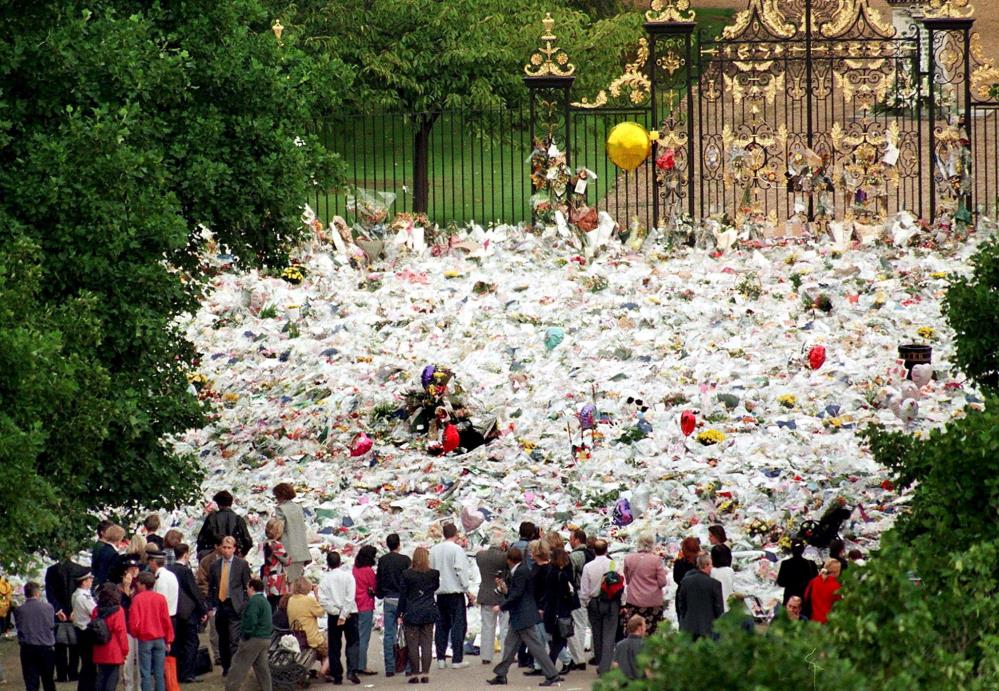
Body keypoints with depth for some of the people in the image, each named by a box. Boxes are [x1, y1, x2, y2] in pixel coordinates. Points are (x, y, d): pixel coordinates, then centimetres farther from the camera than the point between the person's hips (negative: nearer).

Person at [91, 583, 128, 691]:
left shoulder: (96, 611, 6)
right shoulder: (118, 611, -10)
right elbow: (121, 631, -12)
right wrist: (125, 650, -2)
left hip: (99, 653, 5)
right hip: (115, 652, -5)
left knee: (101, 677, 11)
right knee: (112, 678, -2)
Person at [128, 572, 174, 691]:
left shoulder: (137, 599, -8)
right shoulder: (160, 598, 0)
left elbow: (134, 621, -10)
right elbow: (166, 621, 1)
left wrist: (135, 633, 11)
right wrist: (168, 640, 9)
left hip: (144, 640, -3)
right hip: (160, 639, 3)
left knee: (146, 673, 0)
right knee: (159, 673, 6)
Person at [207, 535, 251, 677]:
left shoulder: (242, 564, 1)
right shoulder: (215, 565, 10)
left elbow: (247, 587, 2)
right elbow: (211, 587, 14)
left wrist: (245, 605, -5)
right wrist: (211, 606, 6)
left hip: (235, 607, -4)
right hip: (220, 606, 4)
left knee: (234, 639, -12)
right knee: (223, 640, 10)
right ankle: (226, 667, 21)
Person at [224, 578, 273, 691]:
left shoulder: (254, 601, -14)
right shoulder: (265, 601, 17)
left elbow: (250, 621, -22)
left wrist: (245, 634, -13)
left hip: (254, 639, -9)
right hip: (266, 639, 9)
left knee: (239, 665, -5)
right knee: (262, 667, 11)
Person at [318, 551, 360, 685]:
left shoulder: (325, 579, -4)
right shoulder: (348, 577, -6)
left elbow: (322, 600, -13)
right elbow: (350, 598, -14)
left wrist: (337, 612, -10)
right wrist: (343, 614, -13)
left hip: (333, 615, 1)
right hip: (349, 614, -1)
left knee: (334, 646, 9)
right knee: (352, 643, 6)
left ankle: (337, 675, 8)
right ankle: (351, 671, -12)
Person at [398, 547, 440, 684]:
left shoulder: (406, 574, -8)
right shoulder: (433, 574, -4)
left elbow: (402, 595, -4)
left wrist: (400, 614, 3)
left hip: (411, 613, -2)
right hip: (429, 613, 2)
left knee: (412, 645, 2)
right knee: (426, 644, 6)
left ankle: (414, 673, 1)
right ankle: (425, 673, 2)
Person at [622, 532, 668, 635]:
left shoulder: (628, 559, -1)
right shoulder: (656, 560, -9)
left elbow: (627, 580, 10)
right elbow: (662, 582, -8)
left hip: (633, 602, 2)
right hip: (653, 602, -2)